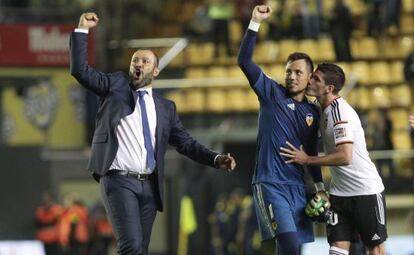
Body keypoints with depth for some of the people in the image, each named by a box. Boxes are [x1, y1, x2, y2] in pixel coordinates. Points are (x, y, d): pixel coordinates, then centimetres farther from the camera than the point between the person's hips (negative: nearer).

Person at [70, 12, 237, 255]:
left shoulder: (166, 107, 16)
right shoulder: (115, 86, 8)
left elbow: (185, 142, 15)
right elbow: (80, 69, 0)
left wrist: (216, 159, 1)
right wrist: (82, 30, -8)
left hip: (149, 185, 4)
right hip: (119, 181, -4)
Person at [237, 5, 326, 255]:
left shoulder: (313, 112, 13)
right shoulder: (272, 93, 2)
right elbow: (244, 60, -8)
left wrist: (320, 186, 14)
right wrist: (255, 22, -15)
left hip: (298, 187, 5)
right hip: (270, 185, -5)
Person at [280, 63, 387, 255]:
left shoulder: (341, 111, -20)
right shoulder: (325, 111, 7)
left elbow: (345, 157, -28)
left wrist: (307, 160, -19)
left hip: (366, 191, -8)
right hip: (339, 193, 8)